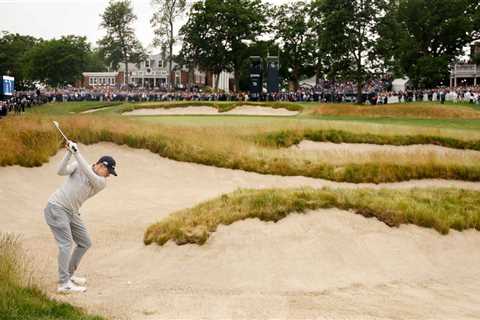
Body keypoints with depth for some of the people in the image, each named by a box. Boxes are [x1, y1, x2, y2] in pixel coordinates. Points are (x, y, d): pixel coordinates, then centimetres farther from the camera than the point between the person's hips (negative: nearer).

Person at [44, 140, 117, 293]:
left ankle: (69, 275, 24)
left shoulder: (102, 183, 1)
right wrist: (69, 153, -26)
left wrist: (76, 152, -22)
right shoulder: (78, 165, -3)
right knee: (66, 243, -15)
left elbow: (90, 176, -18)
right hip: (56, 207, -6)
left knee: (85, 243, 9)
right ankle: (64, 284, -16)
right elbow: (61, 171, -16)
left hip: (72, 212, 6)